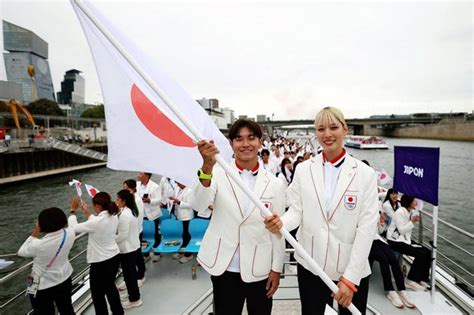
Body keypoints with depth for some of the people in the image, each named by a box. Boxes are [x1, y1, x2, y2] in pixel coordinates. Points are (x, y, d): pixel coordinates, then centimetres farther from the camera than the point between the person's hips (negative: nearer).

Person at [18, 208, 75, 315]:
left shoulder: (39, 245, -32)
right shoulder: (70, 233, -20)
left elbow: (21, 252, -9)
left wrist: (35, 233, -10)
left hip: (43, 286, -4)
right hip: (65, 279, 4)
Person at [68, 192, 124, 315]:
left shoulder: (96, 222, -28)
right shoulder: (113, 216, -5)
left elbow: (74, 228, -15)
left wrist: (73, 210, -3)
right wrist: (87, 212, 16)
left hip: (101, 263, -8)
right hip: (114, 258, 8)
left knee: (98, 295, 14)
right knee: (110, 287, 29)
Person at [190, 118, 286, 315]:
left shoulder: (274, 183, -4)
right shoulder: (219, 174, -7)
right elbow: (198, 205, -23)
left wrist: (276, 268, 4)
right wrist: (207, 167, -38)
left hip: (260, 269, 1)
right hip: (224, 268, 0)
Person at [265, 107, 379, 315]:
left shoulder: (365, 174, -6)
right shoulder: (303, 169, -1)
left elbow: (367, 227, -9)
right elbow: (296, 211, 0)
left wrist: (350, 278, -12)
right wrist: (281, 222, -23)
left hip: (352, 269, -1)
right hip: (310, 266, 2)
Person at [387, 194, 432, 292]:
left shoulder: (410, 211, 6)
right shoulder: (400, 212, -20)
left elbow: (408, 228, 14)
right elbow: (401, 230, -21)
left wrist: (415, 221, -1)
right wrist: (412, 221, -23)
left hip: (406, 238, 9)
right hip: (396, 241, -9)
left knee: (428, 253, -2)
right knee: (420, 254, -19)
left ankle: (423, 279, 10)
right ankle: (411, 280, -5)